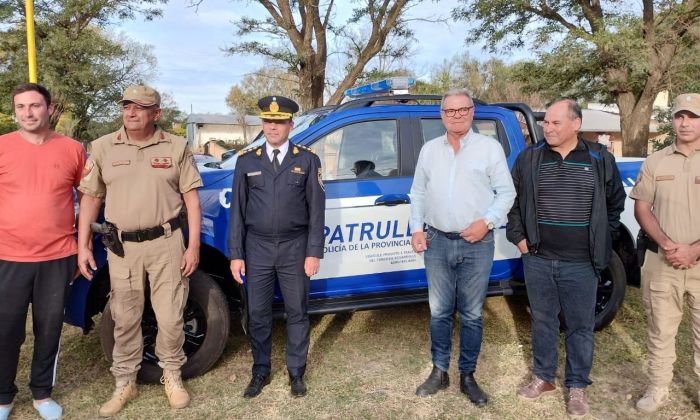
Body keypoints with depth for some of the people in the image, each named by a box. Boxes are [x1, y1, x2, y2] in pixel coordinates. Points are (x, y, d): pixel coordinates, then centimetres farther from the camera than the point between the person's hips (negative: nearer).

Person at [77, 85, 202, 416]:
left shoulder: (176, 147, 0)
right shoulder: (103, 147, 3)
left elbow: (191, 199, 1)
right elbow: (90, 199, 7)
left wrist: (193, 246, -4)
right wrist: (83, 246, 2)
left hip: (166, 243, -1)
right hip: (122, 246, 1)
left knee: (170, 317, 5)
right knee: (125, 319, 11)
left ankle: (172, 375, 28)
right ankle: (125, 383, 28)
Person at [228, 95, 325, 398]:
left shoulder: (307, 160, 1)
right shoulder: (247, 161, 6)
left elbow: (316, 209, -1)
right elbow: (238, 210, 4)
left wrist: (314, 252, -6)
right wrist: (236, 254, 0)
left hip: (294, 248, -1)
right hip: (257, 248, 2)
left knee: (297, 313, 9)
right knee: (258, 314, 10)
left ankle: (296, 372, 26)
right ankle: (261, 371, 28)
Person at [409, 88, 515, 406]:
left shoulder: (490, 147, 1)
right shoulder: (429, 150, 10)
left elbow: (506, 192, 0)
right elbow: (418, 193, 13)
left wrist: (487, 221, -14)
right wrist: (417, 228, 3)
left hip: (476, 244, -2)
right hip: (437, 242, 3)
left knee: (472, 315, 6)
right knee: (439, 312, 10)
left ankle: (467, 376, 21)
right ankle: (439, 372, 24)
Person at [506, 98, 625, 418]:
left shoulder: (600, 160, 0)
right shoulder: (529, 158, 2)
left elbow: (616, 202, 10)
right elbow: (512, 200, 9)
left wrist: (601, 242, 6)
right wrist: (518, 237, 3)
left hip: (581, 263, -1)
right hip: (538, 260, 1)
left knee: (581, 325, 9)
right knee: (543, 320, 14)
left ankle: (577, 387, 26)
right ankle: (543, 378, 31)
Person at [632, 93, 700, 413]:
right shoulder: (655, 162, 6)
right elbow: (642, 208, 5)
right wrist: (665, 243, -10)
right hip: (661, 262, 2)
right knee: (659, 330, 9)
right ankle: (658, 389, 22)